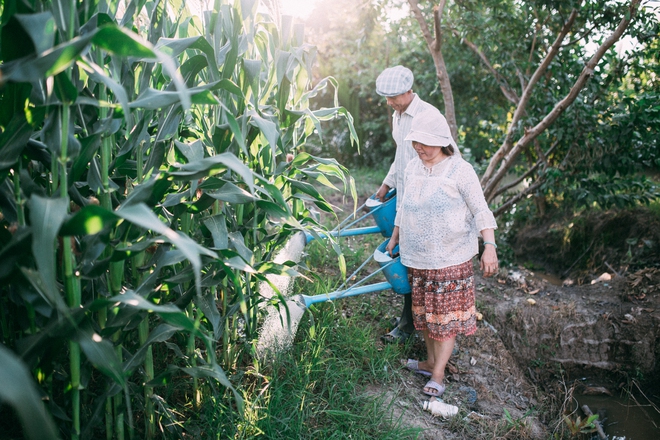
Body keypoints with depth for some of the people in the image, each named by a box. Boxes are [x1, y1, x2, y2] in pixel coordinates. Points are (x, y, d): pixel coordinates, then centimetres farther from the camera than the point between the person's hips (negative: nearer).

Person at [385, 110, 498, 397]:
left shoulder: (460, 170, -12)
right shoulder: (412, 168, 7)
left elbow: (481, 211, -11)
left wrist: (489, 247, -19)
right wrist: (395, 235, 25)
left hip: (450, 258, -6)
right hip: (416, 257, 6)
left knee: (446, 315, 1)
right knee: (424, 311, 15)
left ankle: (437, 376, 8)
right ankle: (431, 361, 32)